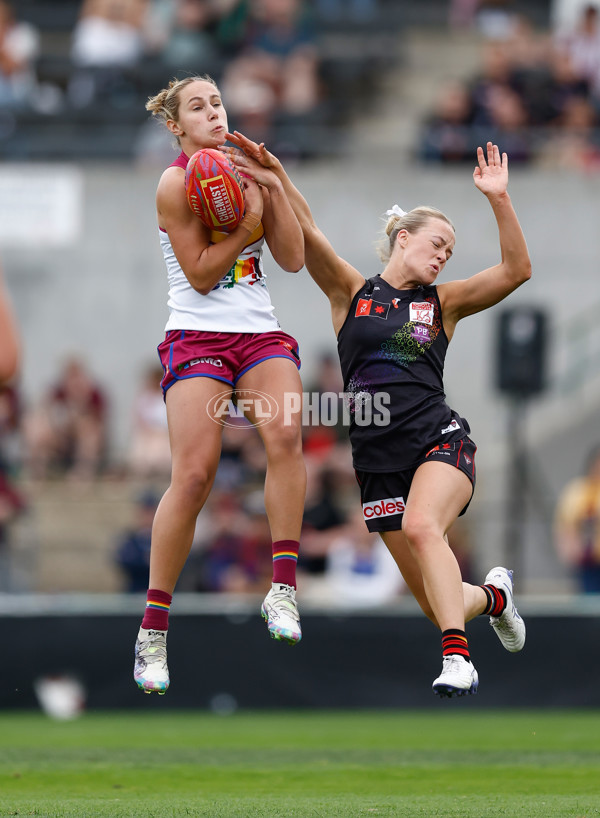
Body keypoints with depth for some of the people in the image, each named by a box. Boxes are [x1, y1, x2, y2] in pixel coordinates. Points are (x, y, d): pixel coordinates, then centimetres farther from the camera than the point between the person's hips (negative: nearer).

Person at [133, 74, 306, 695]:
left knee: (285, 435, -25)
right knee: (193, 474, -17)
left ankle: (282, 590, -22)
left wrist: (273, 189, 1)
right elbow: (201, 274, -8)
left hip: (261, 334, 5)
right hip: (197, 336, -5)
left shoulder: (247, 171, 15)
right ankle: (153, 631, -8)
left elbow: (293, 258, 10)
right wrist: (248, 221, -13)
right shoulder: (175, 182, -2)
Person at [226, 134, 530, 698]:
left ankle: (457, 660, -38)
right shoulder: (351, 291, 9)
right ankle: (492, 595, 39)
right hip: (378, 458, 1)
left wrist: (499, 200, -11)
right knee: (438, 605, 3)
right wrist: (277, 177, -20)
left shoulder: (443, 302, 11)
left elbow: (516, 270, 0)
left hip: (440, 441, -1)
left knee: (422, 526, -34)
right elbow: (307, 233, -4)